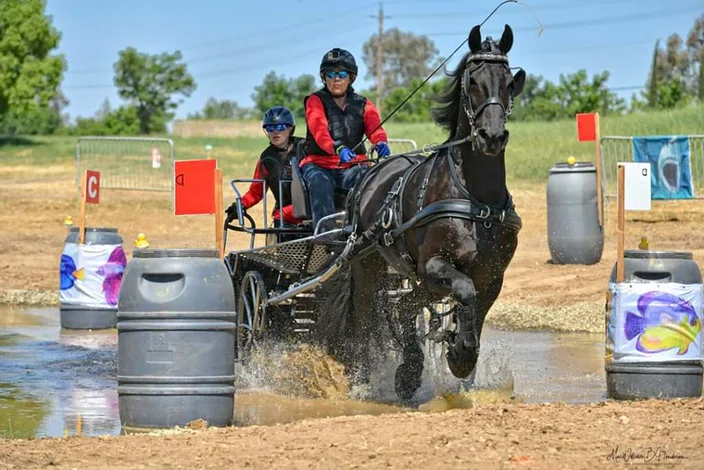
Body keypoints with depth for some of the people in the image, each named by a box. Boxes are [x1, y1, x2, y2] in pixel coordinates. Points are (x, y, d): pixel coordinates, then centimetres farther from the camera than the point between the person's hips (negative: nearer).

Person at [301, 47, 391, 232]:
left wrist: (380, 142, -33)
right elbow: (319, 130, -16)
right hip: (319, 163, -2)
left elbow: (374, 126, -6)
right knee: (320, 183, -37)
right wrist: (338, 148, -38)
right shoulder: (315, 101, 5)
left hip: (352, 166, 2)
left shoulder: (362, 104, 15)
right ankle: (324, 232, -48)